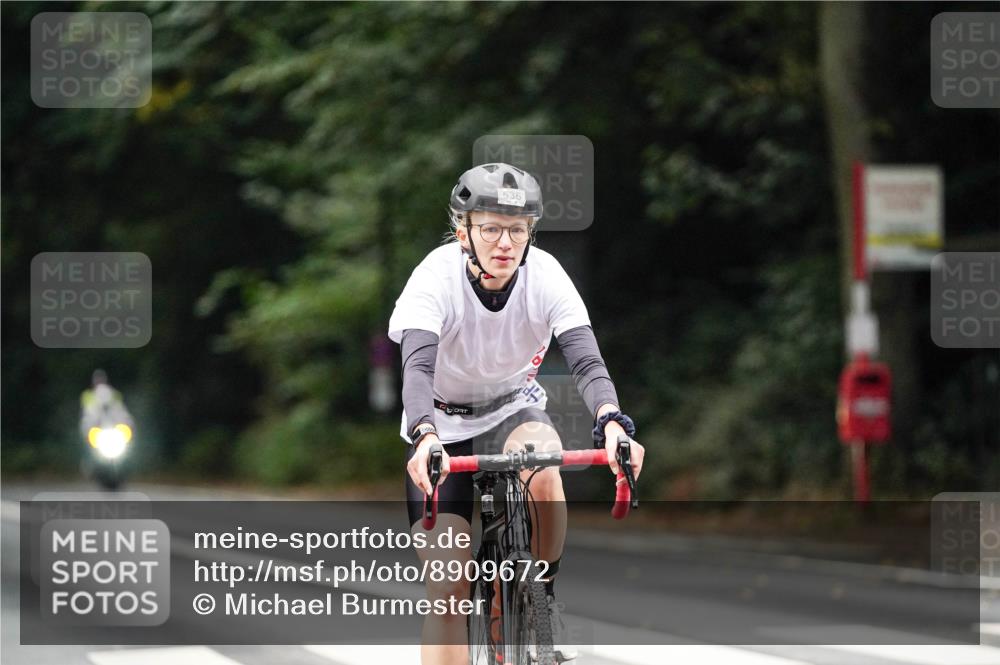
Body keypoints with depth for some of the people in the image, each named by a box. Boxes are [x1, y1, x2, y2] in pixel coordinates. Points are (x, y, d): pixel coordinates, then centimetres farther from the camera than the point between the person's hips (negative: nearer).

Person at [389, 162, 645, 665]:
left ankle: (542, 594, -11)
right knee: (449, 589, -12)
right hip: (443, 426, -1)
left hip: (513, 411, 1)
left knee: (541, 468, -35)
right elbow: (417, 367, -39)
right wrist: (425, 437, -59)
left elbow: (586, 360, -31)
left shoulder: (545, 276, -20)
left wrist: (612, 423, -51)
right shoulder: (436, 279, -26)